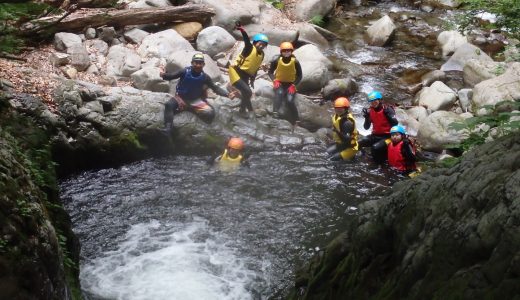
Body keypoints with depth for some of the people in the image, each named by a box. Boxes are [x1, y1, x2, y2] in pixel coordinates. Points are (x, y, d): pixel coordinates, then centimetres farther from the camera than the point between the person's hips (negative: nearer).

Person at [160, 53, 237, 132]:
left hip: (196, 101, 2)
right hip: (181, 98, -2)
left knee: (210, 113, -23)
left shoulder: (205, 77, -8)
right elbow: (172, 76, -11)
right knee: (169, 105, -34)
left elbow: (215, 88, -2)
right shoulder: (185, 72, -13)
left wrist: (227, 94, -14)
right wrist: (164, 75, -34)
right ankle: (167, 129, -41)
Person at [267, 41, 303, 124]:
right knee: (279, 93, -36)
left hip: (290, 84, 0)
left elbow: (299, 76, -1)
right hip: (279, 83, 0)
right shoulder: (276, 60, -12)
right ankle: (275, 113, -42)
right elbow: (270, 72, 3)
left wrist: (293, 85, -14)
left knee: (290, 100, -25)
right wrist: (274, 80, -15)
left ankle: (295, 120, -11)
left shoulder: (295, 61, -12)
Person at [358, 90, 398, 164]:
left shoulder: (388, 109, -10)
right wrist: (366, 117, -13)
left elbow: (395, 124, -19)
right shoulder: (370, 111, 4)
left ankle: (380, 163, -11)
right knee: (359, 143, -13)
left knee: (375, 147, -32)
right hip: (375, 135, 6)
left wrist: (387, 114, -28)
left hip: (387, 136, -6)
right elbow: (366, 127, 3)